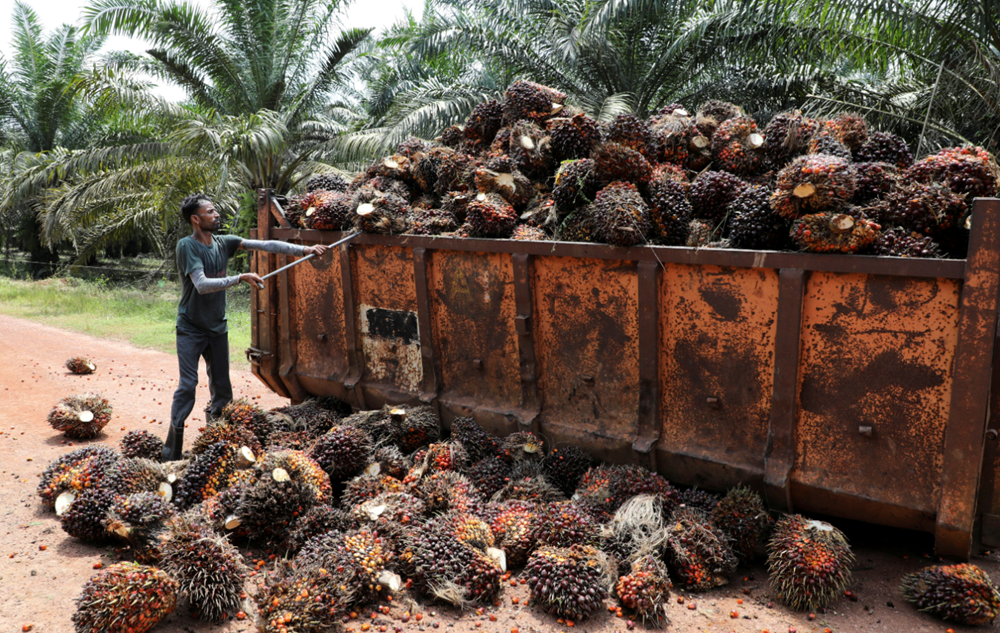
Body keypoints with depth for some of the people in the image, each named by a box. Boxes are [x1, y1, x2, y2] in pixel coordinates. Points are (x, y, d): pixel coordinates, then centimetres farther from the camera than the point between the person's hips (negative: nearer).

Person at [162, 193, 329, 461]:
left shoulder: (224, 243, 2)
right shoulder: (187, 246, -14)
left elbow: (265, 245, -4)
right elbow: (201, 285, -25)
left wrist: (305, 250, -10)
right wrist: (241, 278, -27)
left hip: (218, 328, 6)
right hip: (191, 330, -6)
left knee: (222, 389, 8)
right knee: (187, 387, -10)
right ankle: (171, 454, -1)